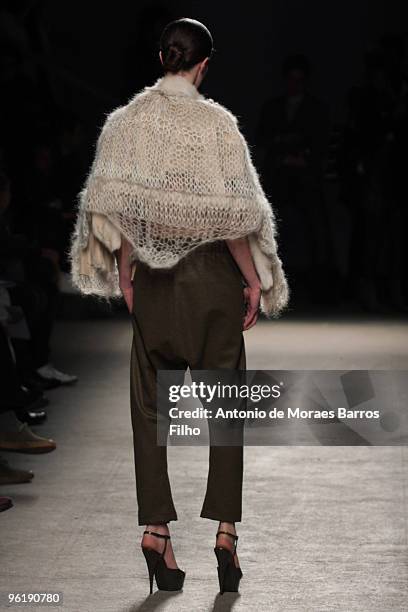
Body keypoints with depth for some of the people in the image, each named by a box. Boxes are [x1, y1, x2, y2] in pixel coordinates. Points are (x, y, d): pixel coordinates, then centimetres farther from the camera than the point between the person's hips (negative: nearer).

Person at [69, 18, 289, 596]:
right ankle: (225, 530, 2)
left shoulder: (126, 120, 0)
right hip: (212, 273, -2)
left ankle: (156, 530, 4)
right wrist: (254, 279, -3)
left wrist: (124, 270, 11)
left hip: (150, 277, 2)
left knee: (150, 405, 9)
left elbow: (112, 203, 1)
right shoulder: (215, 121, -10)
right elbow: (230, 212, -12)